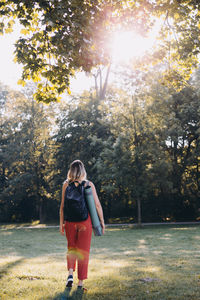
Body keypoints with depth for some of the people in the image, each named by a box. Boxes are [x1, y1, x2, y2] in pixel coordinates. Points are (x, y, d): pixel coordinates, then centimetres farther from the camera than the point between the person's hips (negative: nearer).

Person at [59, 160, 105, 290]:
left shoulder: (66, 184, 1)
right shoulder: (89, 184, -2)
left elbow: (63, 205, 0)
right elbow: (97, 205, -3)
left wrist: (61, 223, 6)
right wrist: (102, 222, 5)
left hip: (70, 222, 2)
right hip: (85, 221, -1)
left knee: (71, 247, 20)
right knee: (83, 250, 8)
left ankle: (70, 273, 0)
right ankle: (80, 283, 9)